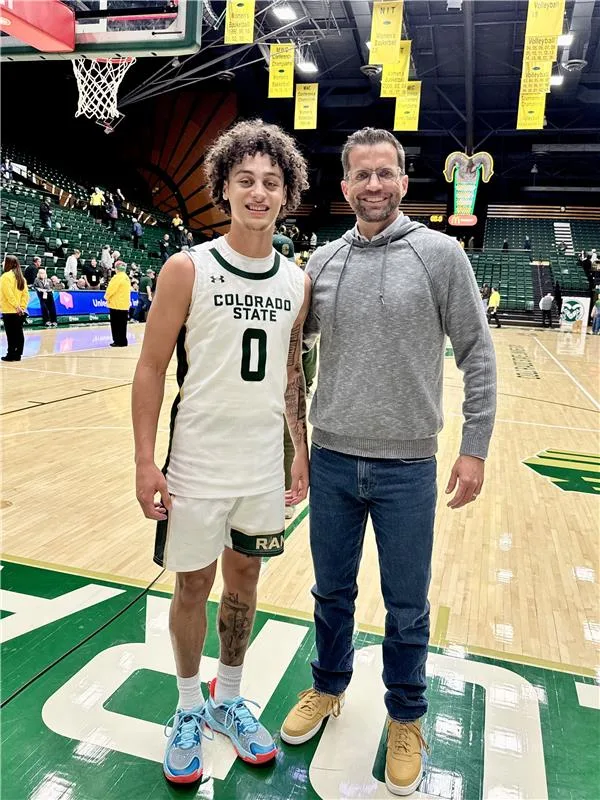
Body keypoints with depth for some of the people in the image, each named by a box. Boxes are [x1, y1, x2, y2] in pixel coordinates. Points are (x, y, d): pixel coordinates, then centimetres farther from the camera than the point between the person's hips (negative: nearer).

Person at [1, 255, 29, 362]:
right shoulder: (20, 277, 11)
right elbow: (25, 294, 6)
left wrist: (16, 306, -18)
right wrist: (22, 307, 1)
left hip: (10, 311, -7)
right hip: (20, 312, 7)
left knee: (11, 334, -3)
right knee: (18, 333, 8)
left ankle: (11, 355, 1)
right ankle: (17, 355, 13)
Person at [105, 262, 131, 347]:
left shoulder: (117, 277, -15)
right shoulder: (126, 278, 11)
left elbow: (111, 289, -15)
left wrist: (107, 296, 3)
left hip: (116, 304, -8)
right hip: (125, 304, 8)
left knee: (116, 324, 0)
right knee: (122, 324, 11)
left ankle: (118, 341, 1)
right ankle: (122, 341, 14)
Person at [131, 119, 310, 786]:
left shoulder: (297, 282, 3)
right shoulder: (186, 270, -8)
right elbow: (151, 370, -7)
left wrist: (300, 450, 11)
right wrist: (145, 462, -11)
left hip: (264, 467, 4)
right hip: (197, 467, -3)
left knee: (244, 581, 16)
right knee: (192, 587, 11)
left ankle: (228, 699, 39)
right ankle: (189, 709, 36)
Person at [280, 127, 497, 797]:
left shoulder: (440, 253, -5)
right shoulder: (321, 262, 4)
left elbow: (476, 354, -3)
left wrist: (475, 445, -7)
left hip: (408, 470, -2)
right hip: (331, 463, 3)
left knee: (406, 609, 13)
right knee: (332, 593, 19)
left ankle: (405, 718, 38)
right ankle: (328, 688, 45)